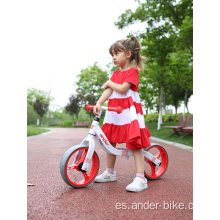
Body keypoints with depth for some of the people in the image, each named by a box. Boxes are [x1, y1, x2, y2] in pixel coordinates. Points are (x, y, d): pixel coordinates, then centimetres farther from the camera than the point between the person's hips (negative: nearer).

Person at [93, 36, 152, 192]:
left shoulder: (133, 71, -5)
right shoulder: (115, 74, 17)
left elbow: (122, 88, -18)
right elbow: (108, 90, 2)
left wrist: (109, 83, 0)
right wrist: (98, 103, -14)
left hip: (129, 112, -8)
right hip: (114, 112, 8)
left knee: (135, 144, -10)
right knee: (110, 141, 13)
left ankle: (141, 178, -7)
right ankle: (110, 173, 28)